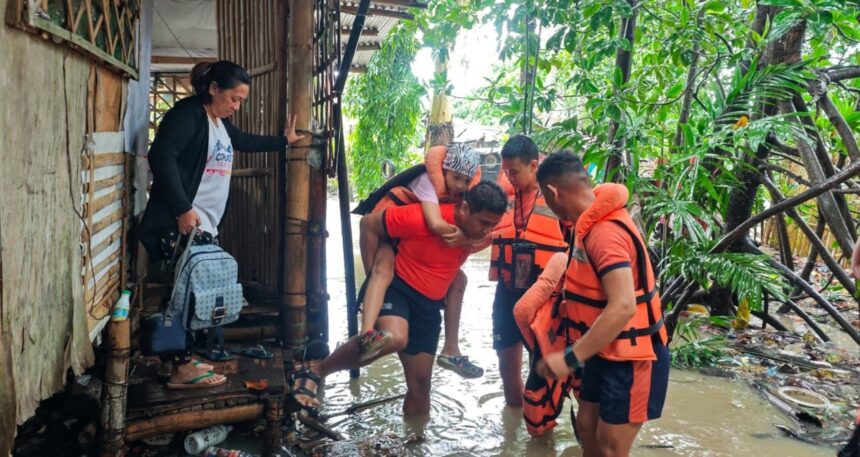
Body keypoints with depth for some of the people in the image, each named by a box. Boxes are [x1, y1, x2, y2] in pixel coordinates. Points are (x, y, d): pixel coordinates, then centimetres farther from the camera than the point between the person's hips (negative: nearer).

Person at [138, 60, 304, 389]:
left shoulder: (221, 122, 19)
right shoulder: (187, 113, -10)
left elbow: (244, 142, 40)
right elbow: (161, 157, -23)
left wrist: (283, 141, 44)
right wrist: (182, 209, -27)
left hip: (207, 224, 10)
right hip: (182, 222, -9)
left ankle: (183, 360, 18)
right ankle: (181, 370, -1)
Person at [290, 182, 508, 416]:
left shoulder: (477, 231, -5)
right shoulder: (421, 218, -26)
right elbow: (368, 224, -14)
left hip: (429, 306, 6)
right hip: (396, 288, -6)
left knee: (420, 383, 9)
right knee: (394, 338, -37)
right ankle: (316, 372, -18)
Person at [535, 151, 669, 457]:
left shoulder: (605, 232, -28)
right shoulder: (593, 224, 3)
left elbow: (622, 307, -36)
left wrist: (570, 358, -33)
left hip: (630, 359, -9)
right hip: (606, 352, 9)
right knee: (587, 426, 17)